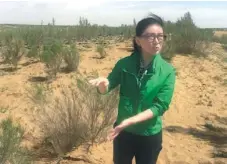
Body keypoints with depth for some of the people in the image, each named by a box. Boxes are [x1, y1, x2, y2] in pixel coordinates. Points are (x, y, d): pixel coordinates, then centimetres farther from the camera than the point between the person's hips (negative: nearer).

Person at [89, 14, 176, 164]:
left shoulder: (168, 71, -14)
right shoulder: (125, 64, -10)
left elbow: (160, 106, -17)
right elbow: (105, 90, -6)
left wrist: (131, 120, -29)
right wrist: (103, 83, -30)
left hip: (150, 136, -1)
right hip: (123, 132, 1)